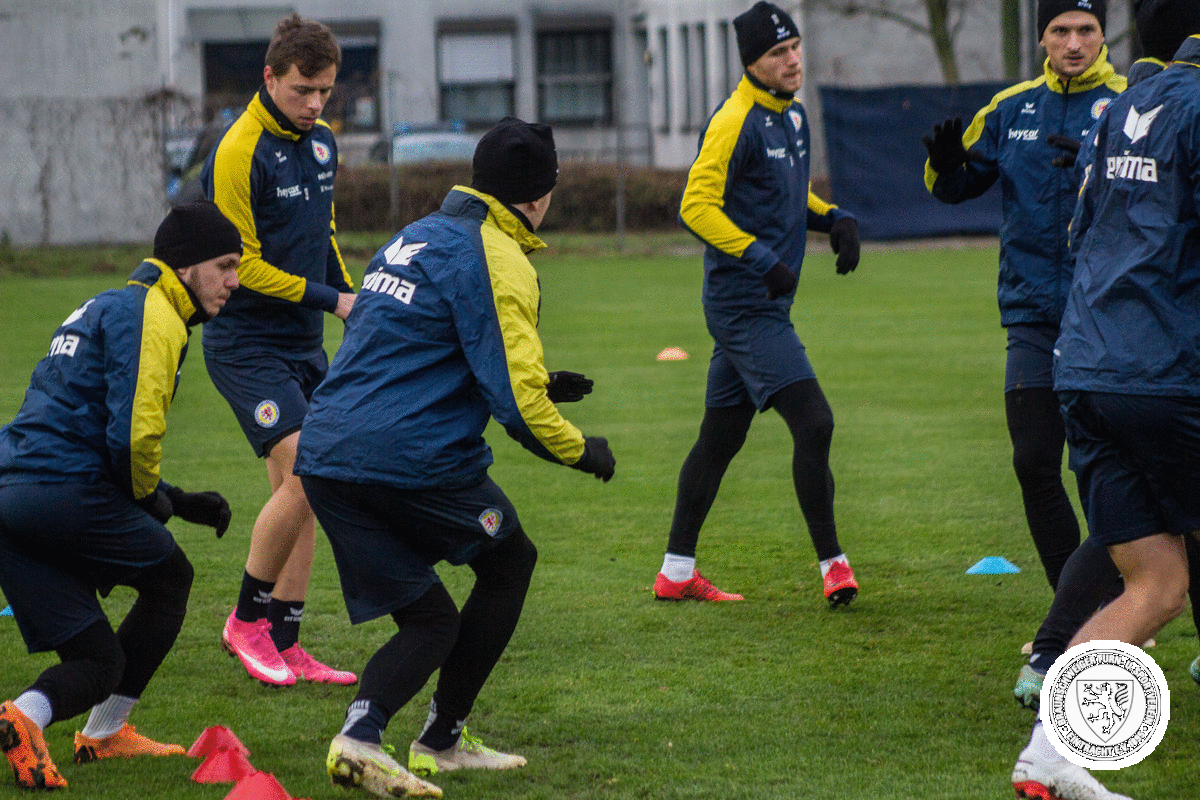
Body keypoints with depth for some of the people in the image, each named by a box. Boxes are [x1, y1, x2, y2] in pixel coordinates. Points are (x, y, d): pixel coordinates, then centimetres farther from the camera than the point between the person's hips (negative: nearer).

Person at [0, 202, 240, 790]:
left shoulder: (104, 308, 29)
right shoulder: (153, 316, -4)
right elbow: (133, 433, -18)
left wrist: (178, 501, 27)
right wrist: (152, 497, 3)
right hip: (67, 492, -9)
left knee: (98, 662, 12)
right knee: (170, 577, 16)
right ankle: (103, 733, 10)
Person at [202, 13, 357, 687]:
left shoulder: (321, 140, 9)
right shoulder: (239, 153, -16)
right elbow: (244, 267, -16)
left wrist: (356, 307, 18)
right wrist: (330, 299, -15)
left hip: (305, 345, 8)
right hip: (247, 344, -8)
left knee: (303, 493, 5)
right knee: (302, 477, -18)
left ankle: (286, 647, 10)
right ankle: (247, 619, -1)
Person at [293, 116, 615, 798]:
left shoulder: (414, 238, 22)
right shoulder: (498, 262, -7)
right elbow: (514, 400, -14)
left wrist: (536, 386, 34)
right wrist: (580, 449, 4)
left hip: (326, 455, 8)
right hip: (412, 460, -8)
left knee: (429, 620, 14)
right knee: (510, 561, 17)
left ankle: (361, 735, -11)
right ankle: (443, 739, 14)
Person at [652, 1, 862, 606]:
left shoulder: (791, 115, 14)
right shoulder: (734, 124, -15)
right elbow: (696, 207, -21)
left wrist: (834, 219, 8)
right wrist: (761, 259, -26)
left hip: (764, 304, 10)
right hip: (745, 305, -10)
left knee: (721, 437, 14)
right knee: (814, 424, -15)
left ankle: (676, 573, 20)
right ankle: (832, 565, -8)